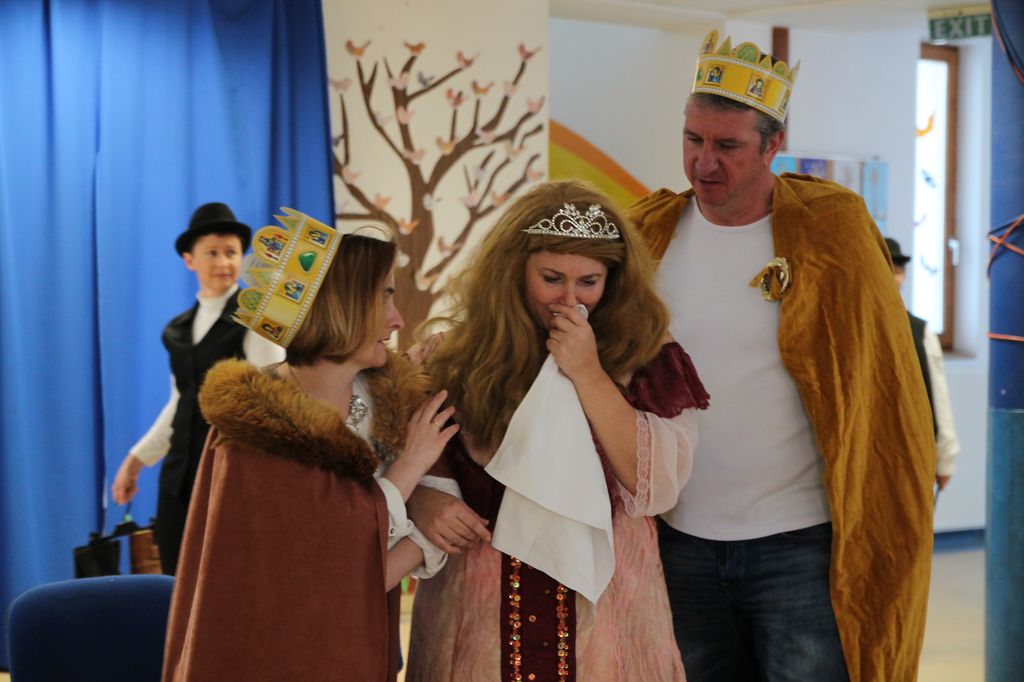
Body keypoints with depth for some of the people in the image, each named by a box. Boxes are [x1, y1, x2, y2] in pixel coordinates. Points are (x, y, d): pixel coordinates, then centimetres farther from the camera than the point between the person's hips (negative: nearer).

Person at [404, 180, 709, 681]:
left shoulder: (643, 361, -3)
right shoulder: (459, 360, -2)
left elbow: (654, 489, -13)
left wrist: (588, 375, -17)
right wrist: (422, 502, -15)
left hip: (603, 613, 0)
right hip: (478, 617, 1)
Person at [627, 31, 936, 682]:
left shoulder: (832, 230, -8)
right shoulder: (651, 232, 2)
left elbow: (884, 385, -5)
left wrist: (874, 529, -8)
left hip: (799, 546, -3)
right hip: (681, 543, 4)